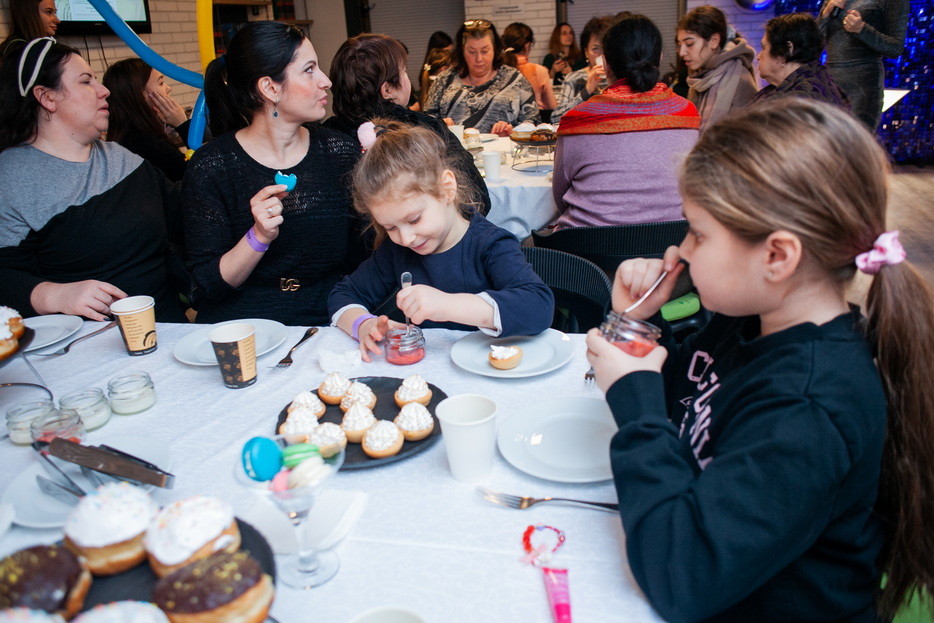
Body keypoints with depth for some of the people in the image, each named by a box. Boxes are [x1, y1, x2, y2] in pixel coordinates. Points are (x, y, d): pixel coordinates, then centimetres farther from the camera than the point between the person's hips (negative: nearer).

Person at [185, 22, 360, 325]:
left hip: (330, 322, 2)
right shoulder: (210, 166, -6)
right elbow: (208, 286, -6)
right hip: (242, 331, -2)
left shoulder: (340, 150, 2)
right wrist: (259, 236, -22)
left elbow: (363, 256, 3)